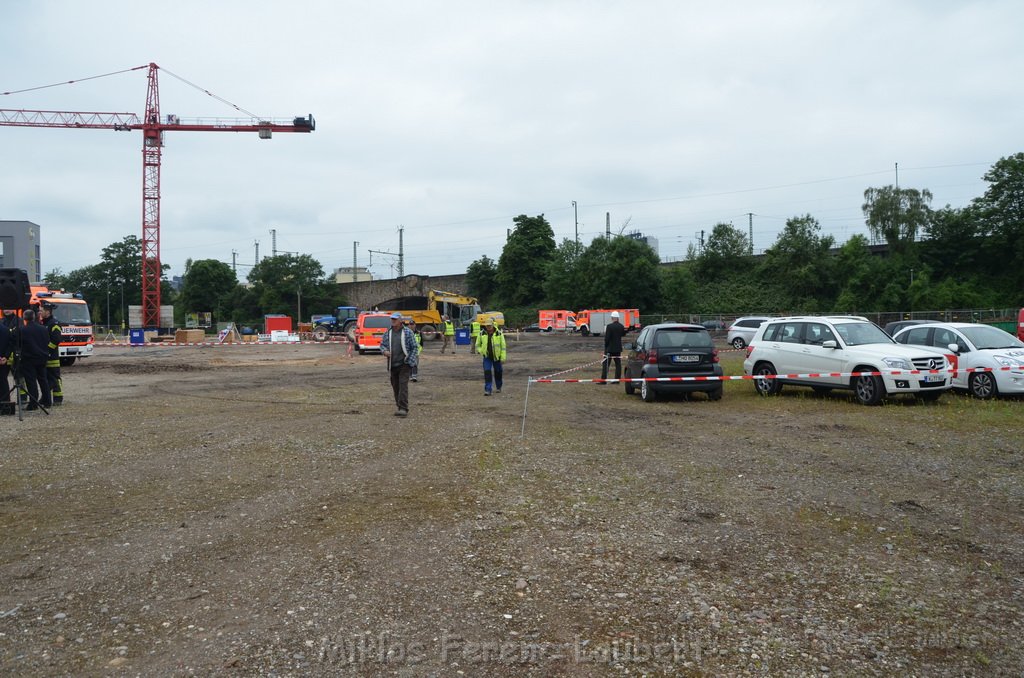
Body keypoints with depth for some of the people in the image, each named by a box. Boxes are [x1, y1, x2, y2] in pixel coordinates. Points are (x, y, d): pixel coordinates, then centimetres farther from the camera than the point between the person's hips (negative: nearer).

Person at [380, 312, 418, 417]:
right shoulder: (388, 333, 9)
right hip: (392, 365, 5)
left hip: (404, 364, -5)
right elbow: (382, 344, 16)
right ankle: (399, 407, 20)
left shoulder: (407, 332, -2)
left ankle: (404, 409, -17)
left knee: (403, 386, -13)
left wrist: (411, 361, -9)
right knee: (395, 387, 9)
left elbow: (414, 348, 0)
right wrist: (384, 351, -8)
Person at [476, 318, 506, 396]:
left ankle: (498, 387, 33)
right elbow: (478, 345, 12)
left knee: (498, 372, 11)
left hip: (496, 357, -1)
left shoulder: (499, 334, -6)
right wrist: (480, 351, -8)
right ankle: (487, 390, -9)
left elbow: (503, 346, -4)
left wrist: (503, 358, -8)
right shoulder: (482, 334, 0)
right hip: (487, 357, 1)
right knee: (487, 372, -10)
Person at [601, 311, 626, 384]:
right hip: (618, 348, 5)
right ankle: (617, 379, 9)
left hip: (610, 348, -5)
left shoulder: (609, 326, -16)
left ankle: (603, 379, -4)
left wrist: (606, 346, -4)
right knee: (618, 364, 10)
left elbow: (607, 338, -14)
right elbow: (623, 334, 15)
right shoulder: (621, 326, 1)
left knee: (605, 364, -1)